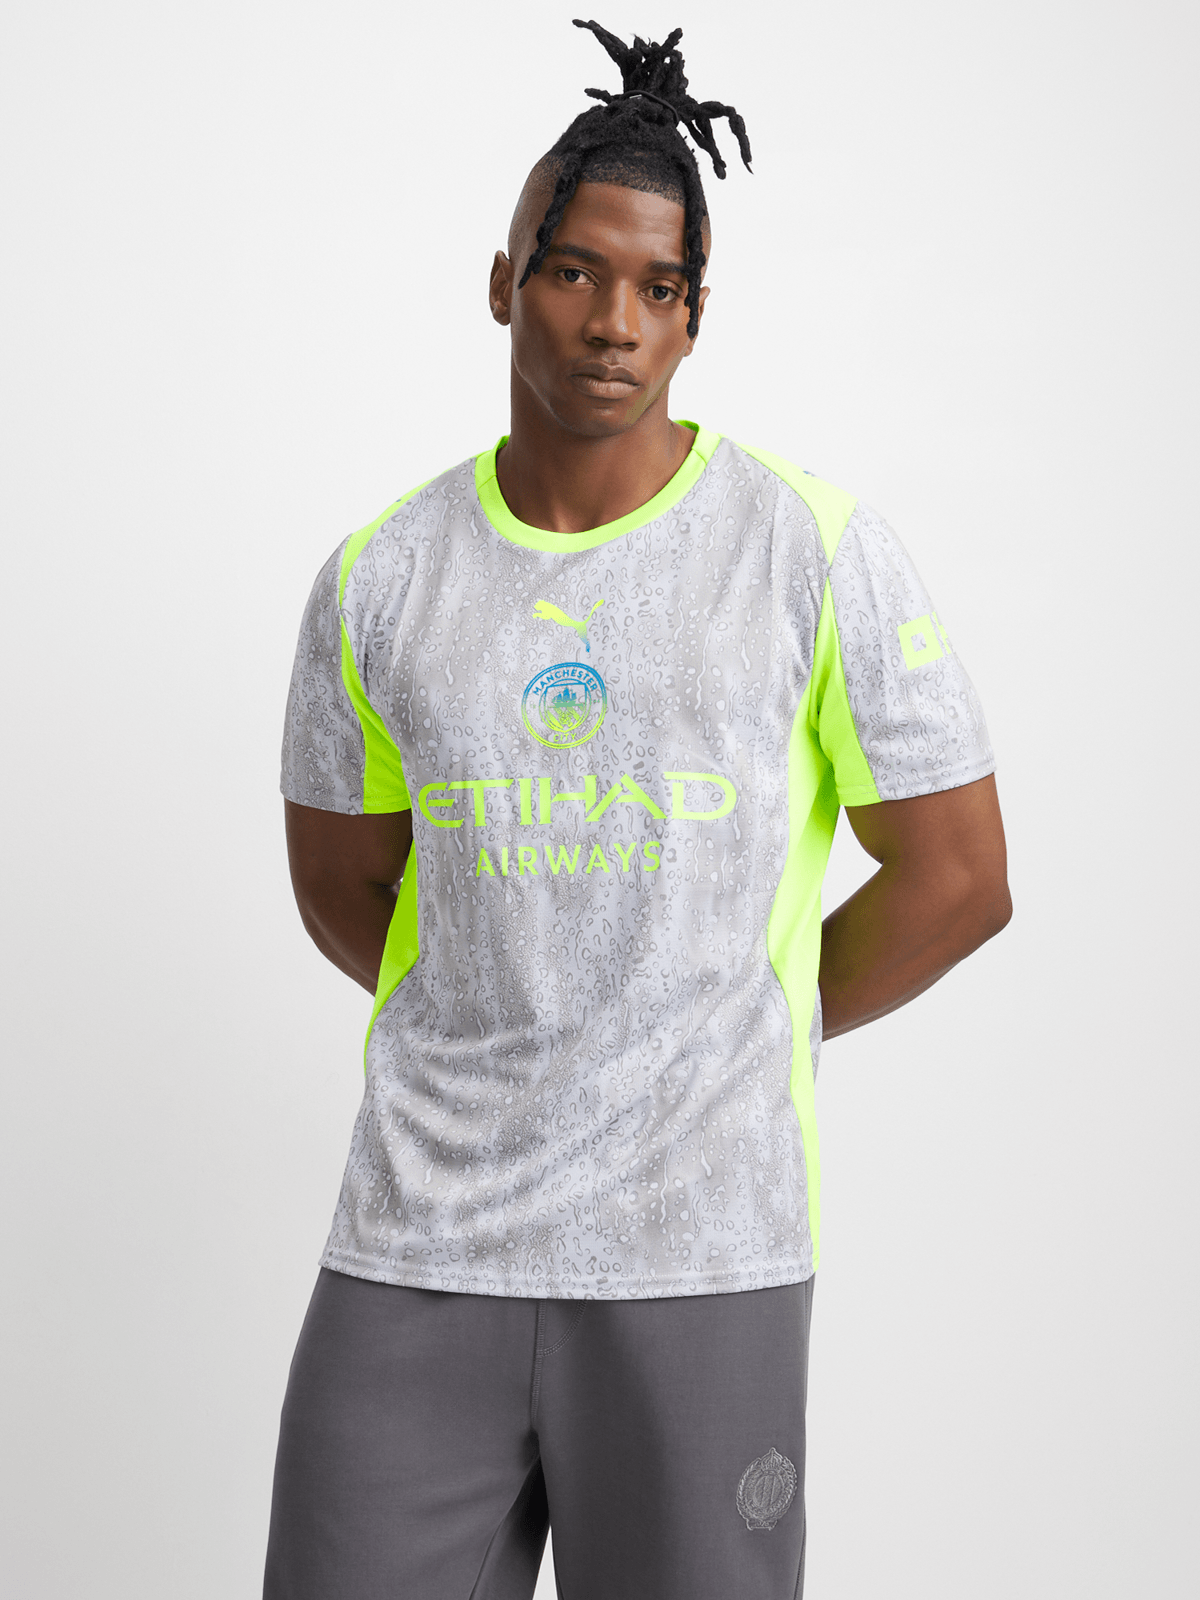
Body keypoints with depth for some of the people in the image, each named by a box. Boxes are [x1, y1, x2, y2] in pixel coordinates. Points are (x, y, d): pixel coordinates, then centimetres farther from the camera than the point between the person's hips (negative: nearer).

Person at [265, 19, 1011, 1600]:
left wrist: (741, 1044, 9)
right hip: (417, 1246, 2)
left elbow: (958, 878, 2)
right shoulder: (378, 579, 4)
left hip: (700, 1249, -2)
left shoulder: (821, 549, -3)